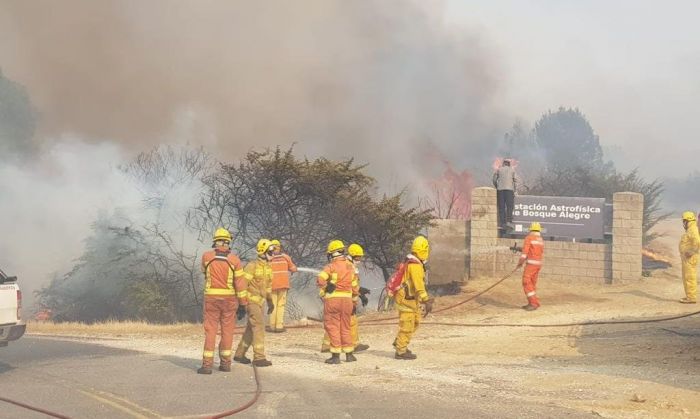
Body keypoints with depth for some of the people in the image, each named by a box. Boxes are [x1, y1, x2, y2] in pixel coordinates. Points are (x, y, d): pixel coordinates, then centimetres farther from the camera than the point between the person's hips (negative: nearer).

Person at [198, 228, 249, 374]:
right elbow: (240, 283, -6)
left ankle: (207, 364, -4)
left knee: (210, 330, 1)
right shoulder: (234, 260, -6)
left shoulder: (206, 256, -3)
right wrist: (243, 304, 0)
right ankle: (225, 363, 13)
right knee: (227, 331, 10)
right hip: (229, 299, 0)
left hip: (211, 298, 0)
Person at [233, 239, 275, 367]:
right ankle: (259, 357, -14)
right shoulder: (252, 266, -15)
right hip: (251, 300, -9)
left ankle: (239, 354, 22)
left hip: (259, 301, 9)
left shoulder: (268, 267, 11)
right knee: (259, 326, -14)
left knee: (251, 328, 13)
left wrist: (270, 302, 21)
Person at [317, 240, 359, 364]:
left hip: (332, 299, -5)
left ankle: (336, 355, 0)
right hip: (347, 299, 5)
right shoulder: (350, 266, 10)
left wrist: (323, 292, -5)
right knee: (345, 327, 15)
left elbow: (320, 280, -22)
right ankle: (349, 354, 18)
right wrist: (355, 303, 23)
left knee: (333, 327, 1)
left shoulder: (331, 266, -8)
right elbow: (355, 286, 15)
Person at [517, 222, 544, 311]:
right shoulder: (541, 240, 13)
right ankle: (532, 303, 15)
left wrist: (520, 263, -1)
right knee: (532, 283, 14)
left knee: (526, 283, -8)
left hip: (531, 264, -8)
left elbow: (524, 252, -13)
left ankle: (534, 303, -15)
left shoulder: (529, 238, -10)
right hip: (538, 263, 8)